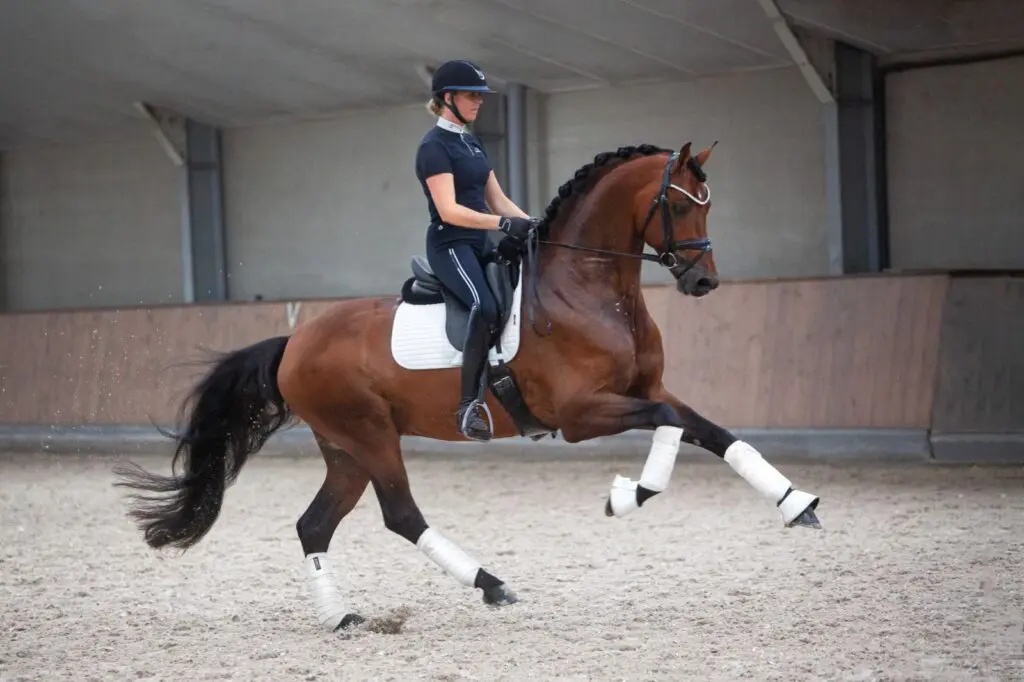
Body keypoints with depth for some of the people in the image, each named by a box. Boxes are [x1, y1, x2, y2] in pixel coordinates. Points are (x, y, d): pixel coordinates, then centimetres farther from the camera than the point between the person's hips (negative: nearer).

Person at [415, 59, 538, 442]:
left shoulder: (473, 144, 16)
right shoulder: (435, 146, -11)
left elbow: (497, 199, 17)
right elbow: (449, 210, -21)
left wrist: (531, 223, 1)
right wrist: (503, 224, -30)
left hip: (480, 246, 10)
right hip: (450, 245, -10)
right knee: (486, 307, -31)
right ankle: (468, 407, -30)